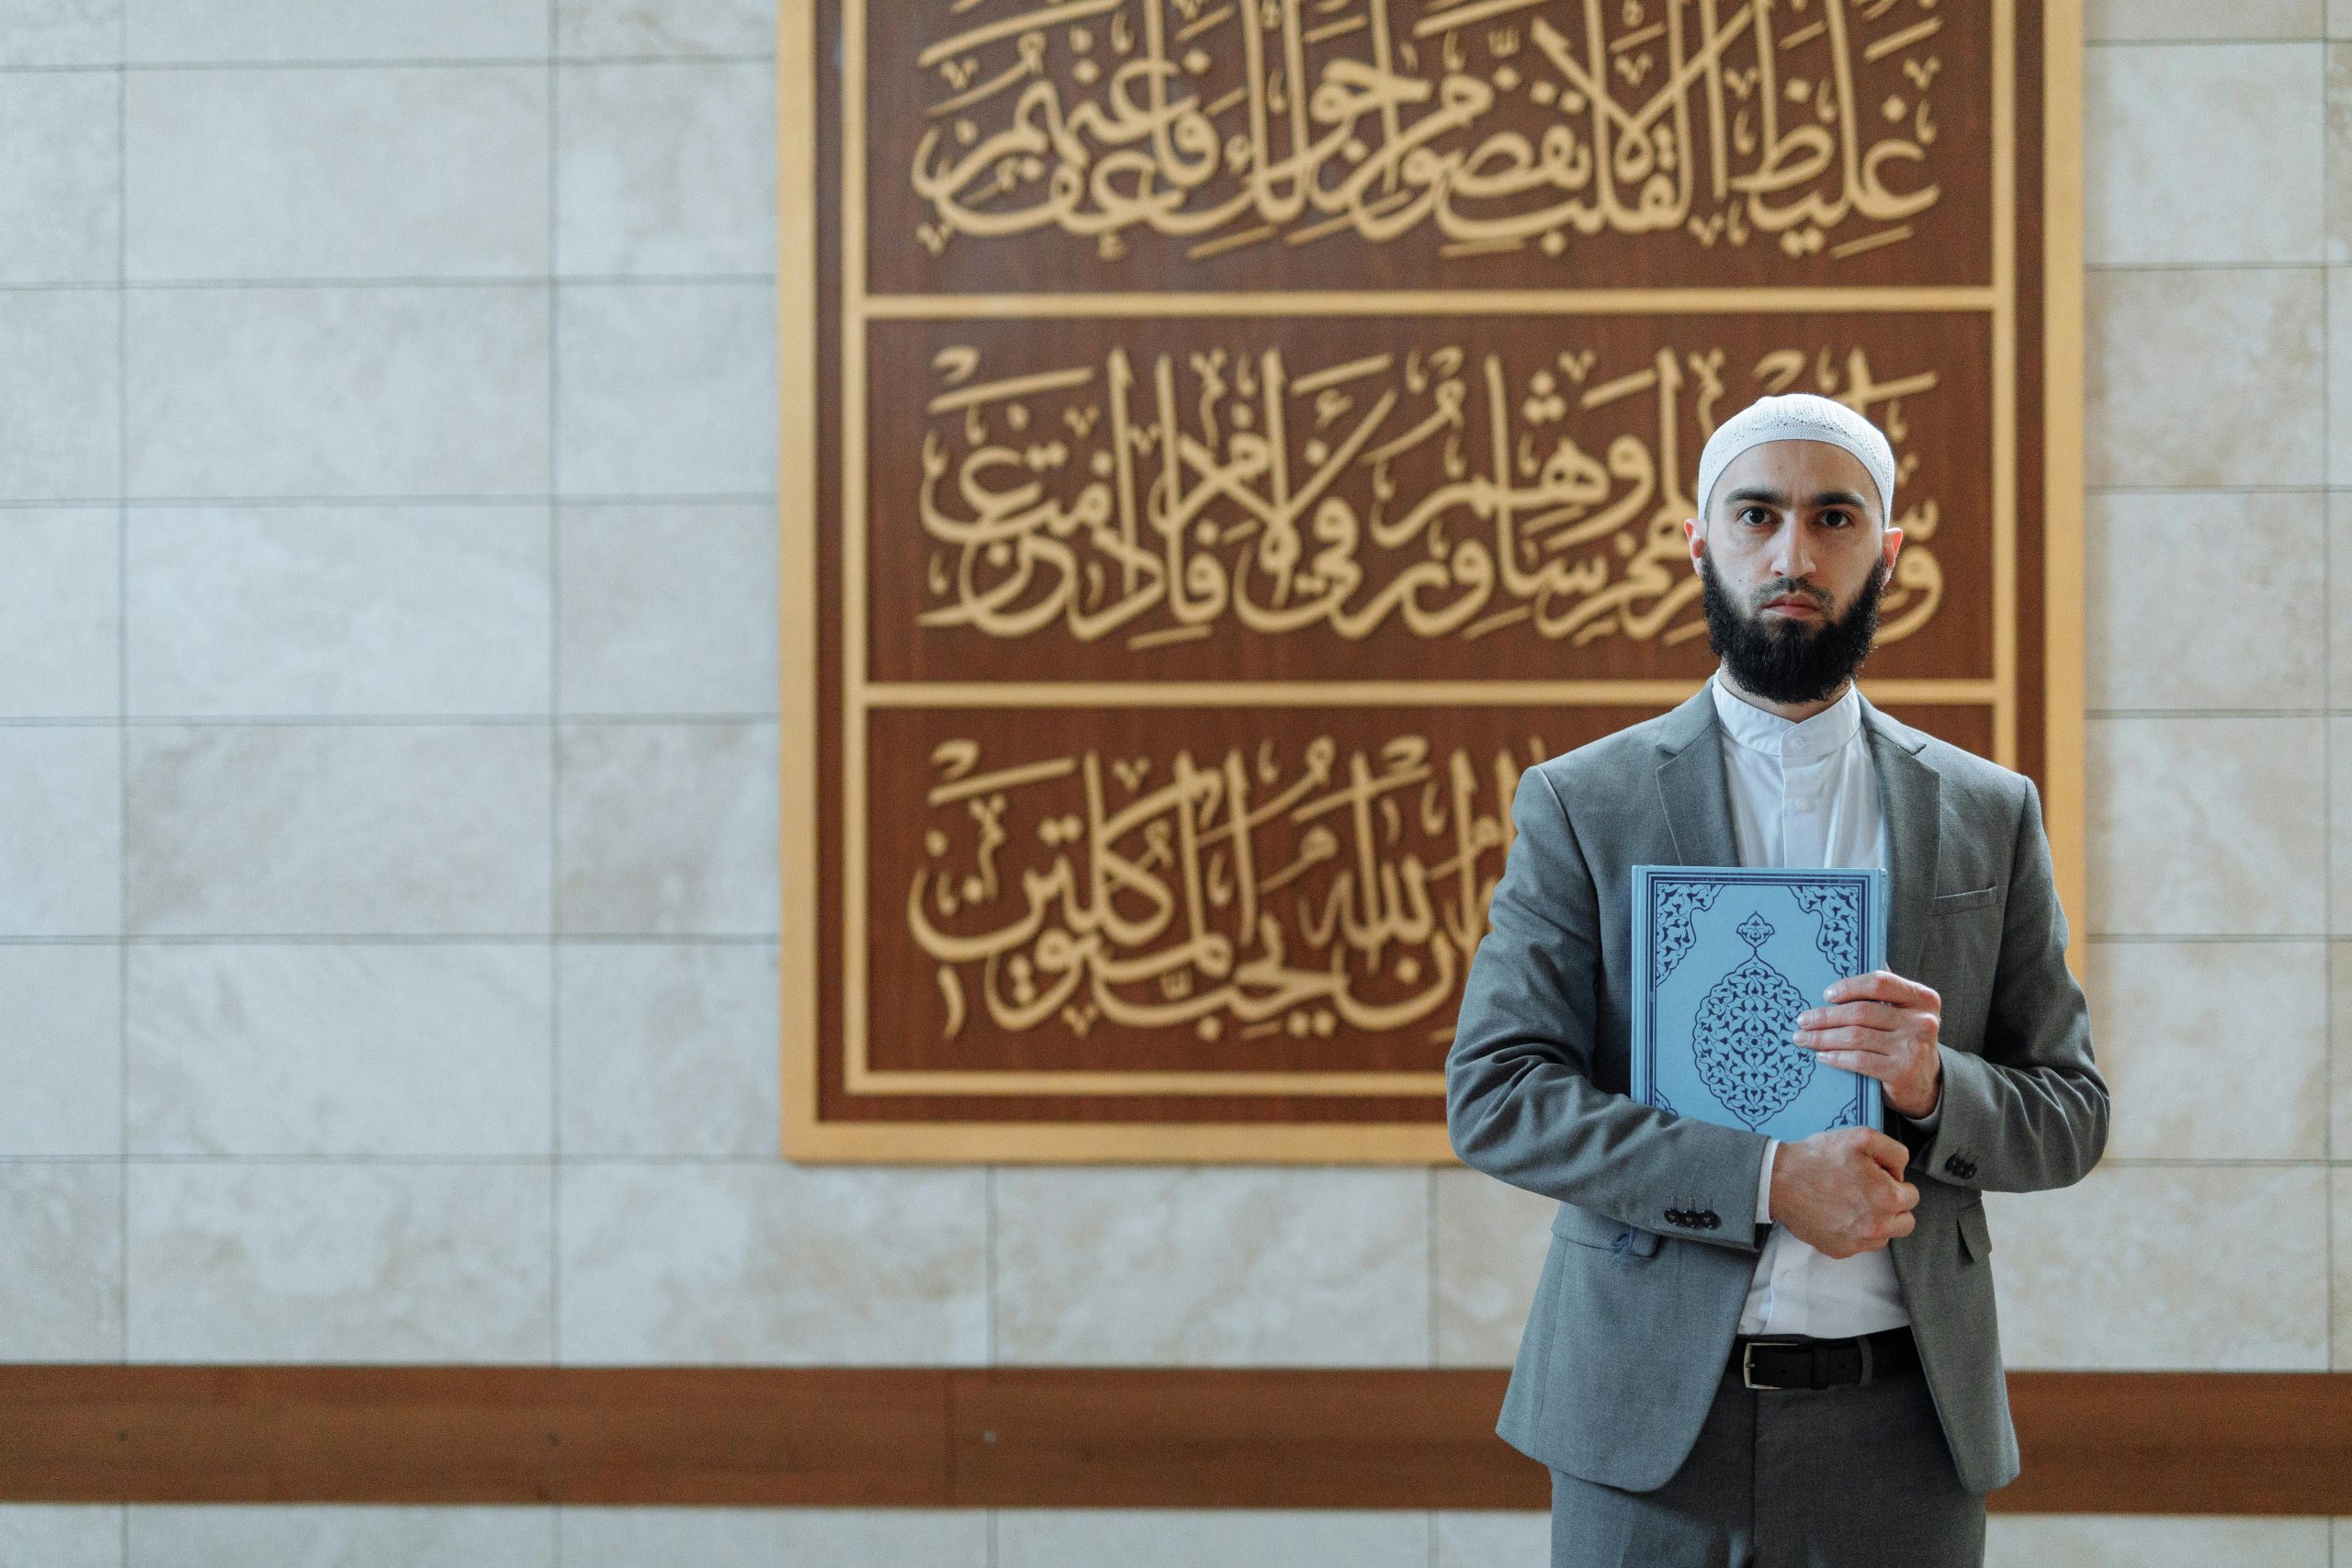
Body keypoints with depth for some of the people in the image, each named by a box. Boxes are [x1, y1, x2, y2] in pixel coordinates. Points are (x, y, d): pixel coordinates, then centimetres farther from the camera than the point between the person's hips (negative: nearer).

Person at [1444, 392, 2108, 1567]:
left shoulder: (1990, 816, 9)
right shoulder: (1581, 805, 3)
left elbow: (2072, 1115, 9)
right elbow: (1491, 1096, -5)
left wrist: (1936, 1085, -13)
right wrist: (1760, 1179, -16)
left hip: (1902, 1425, 2)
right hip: (1654, 1420, -2)